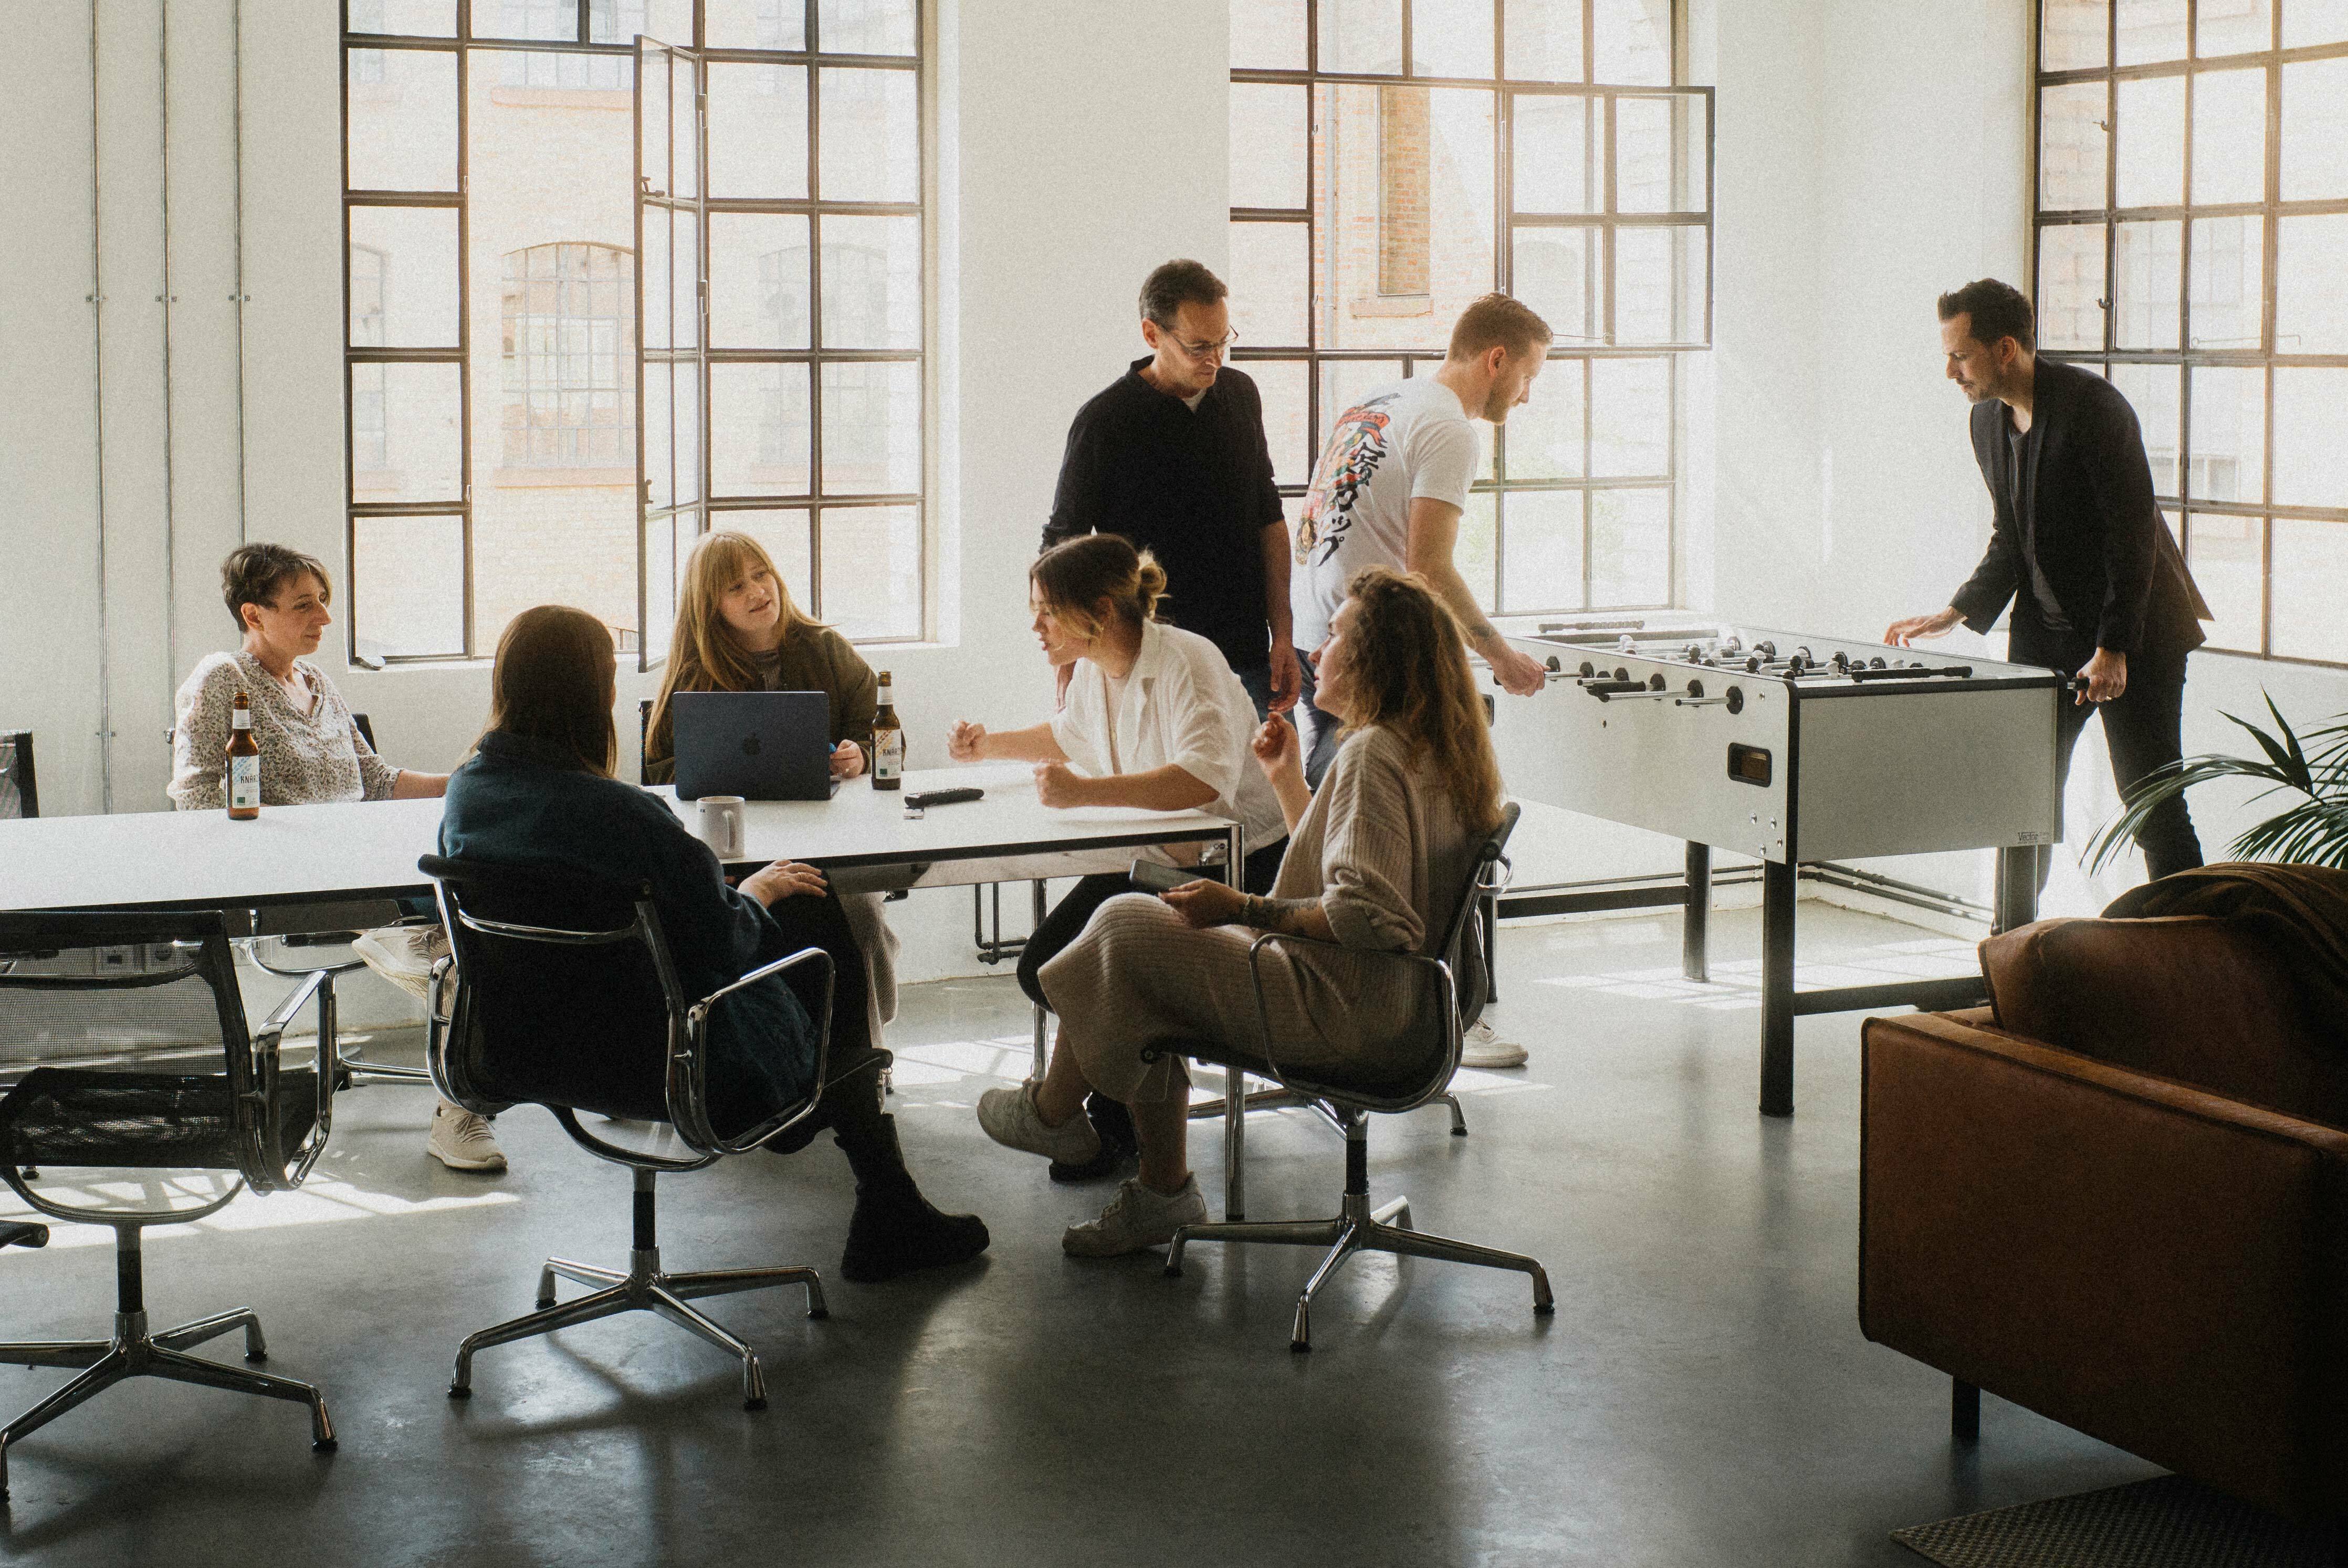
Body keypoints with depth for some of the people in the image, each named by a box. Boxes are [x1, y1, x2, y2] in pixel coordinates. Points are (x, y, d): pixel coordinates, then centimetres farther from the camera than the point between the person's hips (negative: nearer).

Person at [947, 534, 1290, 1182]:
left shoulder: (1188, 663, -23)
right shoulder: (1093, 668, 4)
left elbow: (1204, 778, -41)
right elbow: (1071, 736, 31)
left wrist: (1085, 791, -46)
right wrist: (992, 745, 19)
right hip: (1152, 858, 9)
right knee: (1045, 969, -5)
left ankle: (1117, 1127, 2)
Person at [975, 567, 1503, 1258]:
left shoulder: (1374, 753, -20)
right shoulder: (1435, 751, 12)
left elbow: (1364, 916, -29)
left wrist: (1242, 908, -20)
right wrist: (1288, 781, 17)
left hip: (1346, 1017, -11)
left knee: (1125, 931, -5)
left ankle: (1052, 1112, 15)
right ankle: (1163, 1188, 16)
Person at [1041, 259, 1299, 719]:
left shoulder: (1241, 395, 9)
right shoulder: (1105, 419, -8)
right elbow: (1062, 550, -4)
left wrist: (1282, 635, 11)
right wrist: (1068, 681, -9)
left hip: (1246, 661, 5)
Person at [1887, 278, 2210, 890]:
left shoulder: (2092, 405, -18)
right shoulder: (1987, 420, 5)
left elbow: (2132, 534, -19)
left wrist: (2114, 649, -21)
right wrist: (1957, 613, 3)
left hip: (2135, 635, -7)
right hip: (2046, 632, 7)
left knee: (2153, 807, -3)